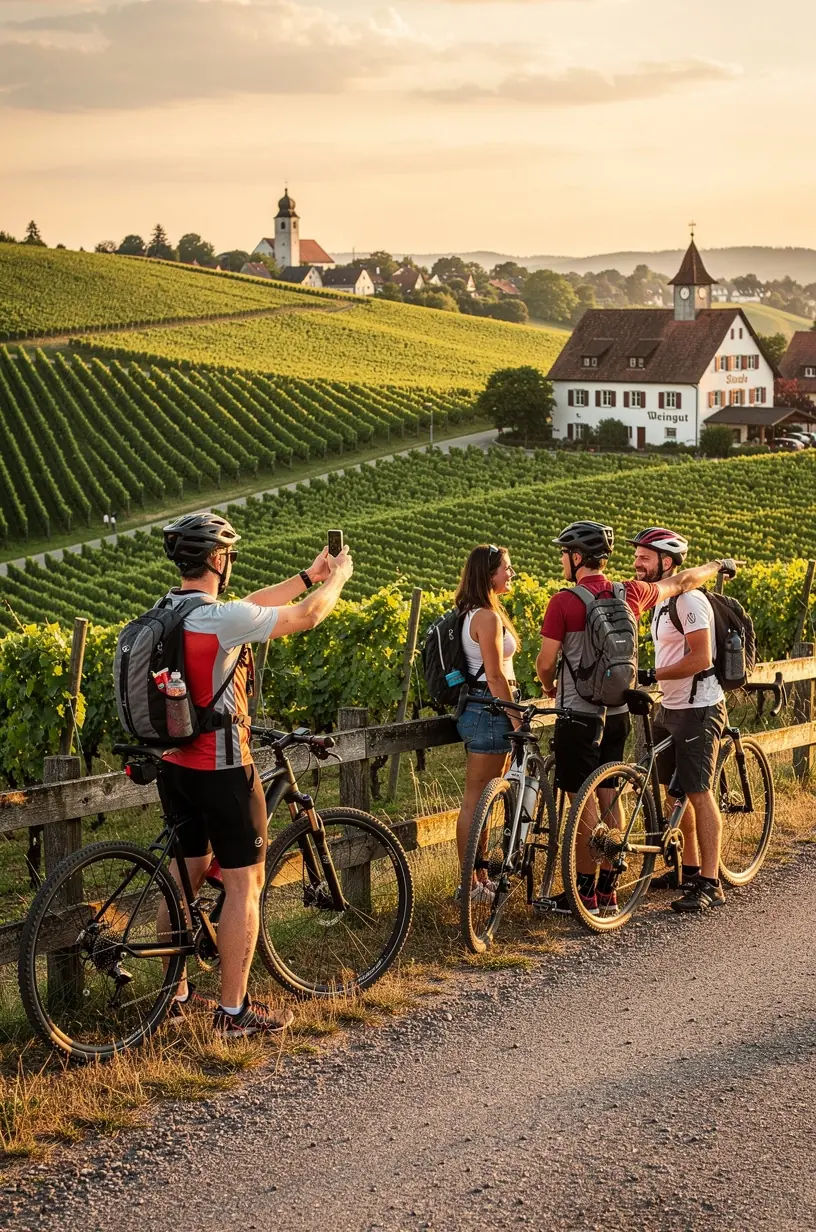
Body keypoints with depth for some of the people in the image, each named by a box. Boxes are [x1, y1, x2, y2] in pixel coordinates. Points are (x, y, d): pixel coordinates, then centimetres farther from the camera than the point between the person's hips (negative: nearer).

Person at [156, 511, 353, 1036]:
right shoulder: (224, 618, -21)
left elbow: (251, 605, 17)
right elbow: (307, 616, -10)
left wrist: (309, 574, 23)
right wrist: (338, 576, 10)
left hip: (174, 763, 9)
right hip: (221, 769, -9)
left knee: (188, 870, 19)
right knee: (245, 881, 1)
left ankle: (175, 993, 28)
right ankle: (234, 1009, 6)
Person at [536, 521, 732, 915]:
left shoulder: (564, 603, -15)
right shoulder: (630, 594, 2)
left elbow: (545, 663, -13)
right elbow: (682, 581, 17)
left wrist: (549, 687, 10)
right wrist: (717, 566, 35)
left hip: (579, 717, -6)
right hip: (617, 715, 6)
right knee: (607, 800, 12)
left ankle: (584, 893, 4)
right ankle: (607, 890, 18)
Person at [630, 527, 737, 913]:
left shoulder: (689, 600, -18)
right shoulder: (661, 600, 12)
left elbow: (700, 658, -24)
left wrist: (651, 675, -22)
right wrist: (648, 680, 9)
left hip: (698, 708, -10)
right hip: (669, 708, 10)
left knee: (698, 794, -8)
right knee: (673, 792, 15)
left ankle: (710, 884, -4)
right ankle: (689, 868, 27)